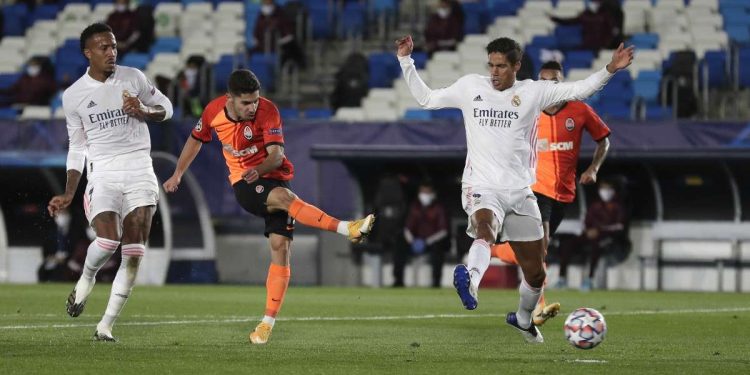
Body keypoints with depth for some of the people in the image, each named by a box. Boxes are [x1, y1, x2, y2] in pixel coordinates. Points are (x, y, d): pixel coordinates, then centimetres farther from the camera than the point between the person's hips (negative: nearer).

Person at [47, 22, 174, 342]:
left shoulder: (133, 78, 5)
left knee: (134, 253, -8)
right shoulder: (73, 96, 5)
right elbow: (77, 147, 13)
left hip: (139, 171, 1)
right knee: (108, 239, -24)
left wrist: (144, 112, -7)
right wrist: (68, 194, 9)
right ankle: (86, 279, 10)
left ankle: (106, 325, -1)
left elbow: (166, 108, 16)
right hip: (102, 172, -1)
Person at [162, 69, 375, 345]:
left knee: (280, 246, -12)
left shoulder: (268, 111, -14)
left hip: (274, 178, 0)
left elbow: (276, 155, -20)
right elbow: (196, 140, 16)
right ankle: (346, 229, -41)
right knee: (283, 197, -33)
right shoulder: (214, 112, -5)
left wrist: (259, 170, -40)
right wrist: (177, 175, 22)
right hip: (244, 184, 0)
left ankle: (268, 322, -6)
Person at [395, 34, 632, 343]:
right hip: (482, 187, -2)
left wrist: (610, 70, -9)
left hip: (520, 191, 2)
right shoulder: (470, 87, 8)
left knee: (535, 274, 9)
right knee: (486, 228, -39)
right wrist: (406, 61, 12)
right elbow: (425, 98, 18)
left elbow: (579, 90, 3)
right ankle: (470, 280, -67)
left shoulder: (533, 92, 5)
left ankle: (523, 318, 38)